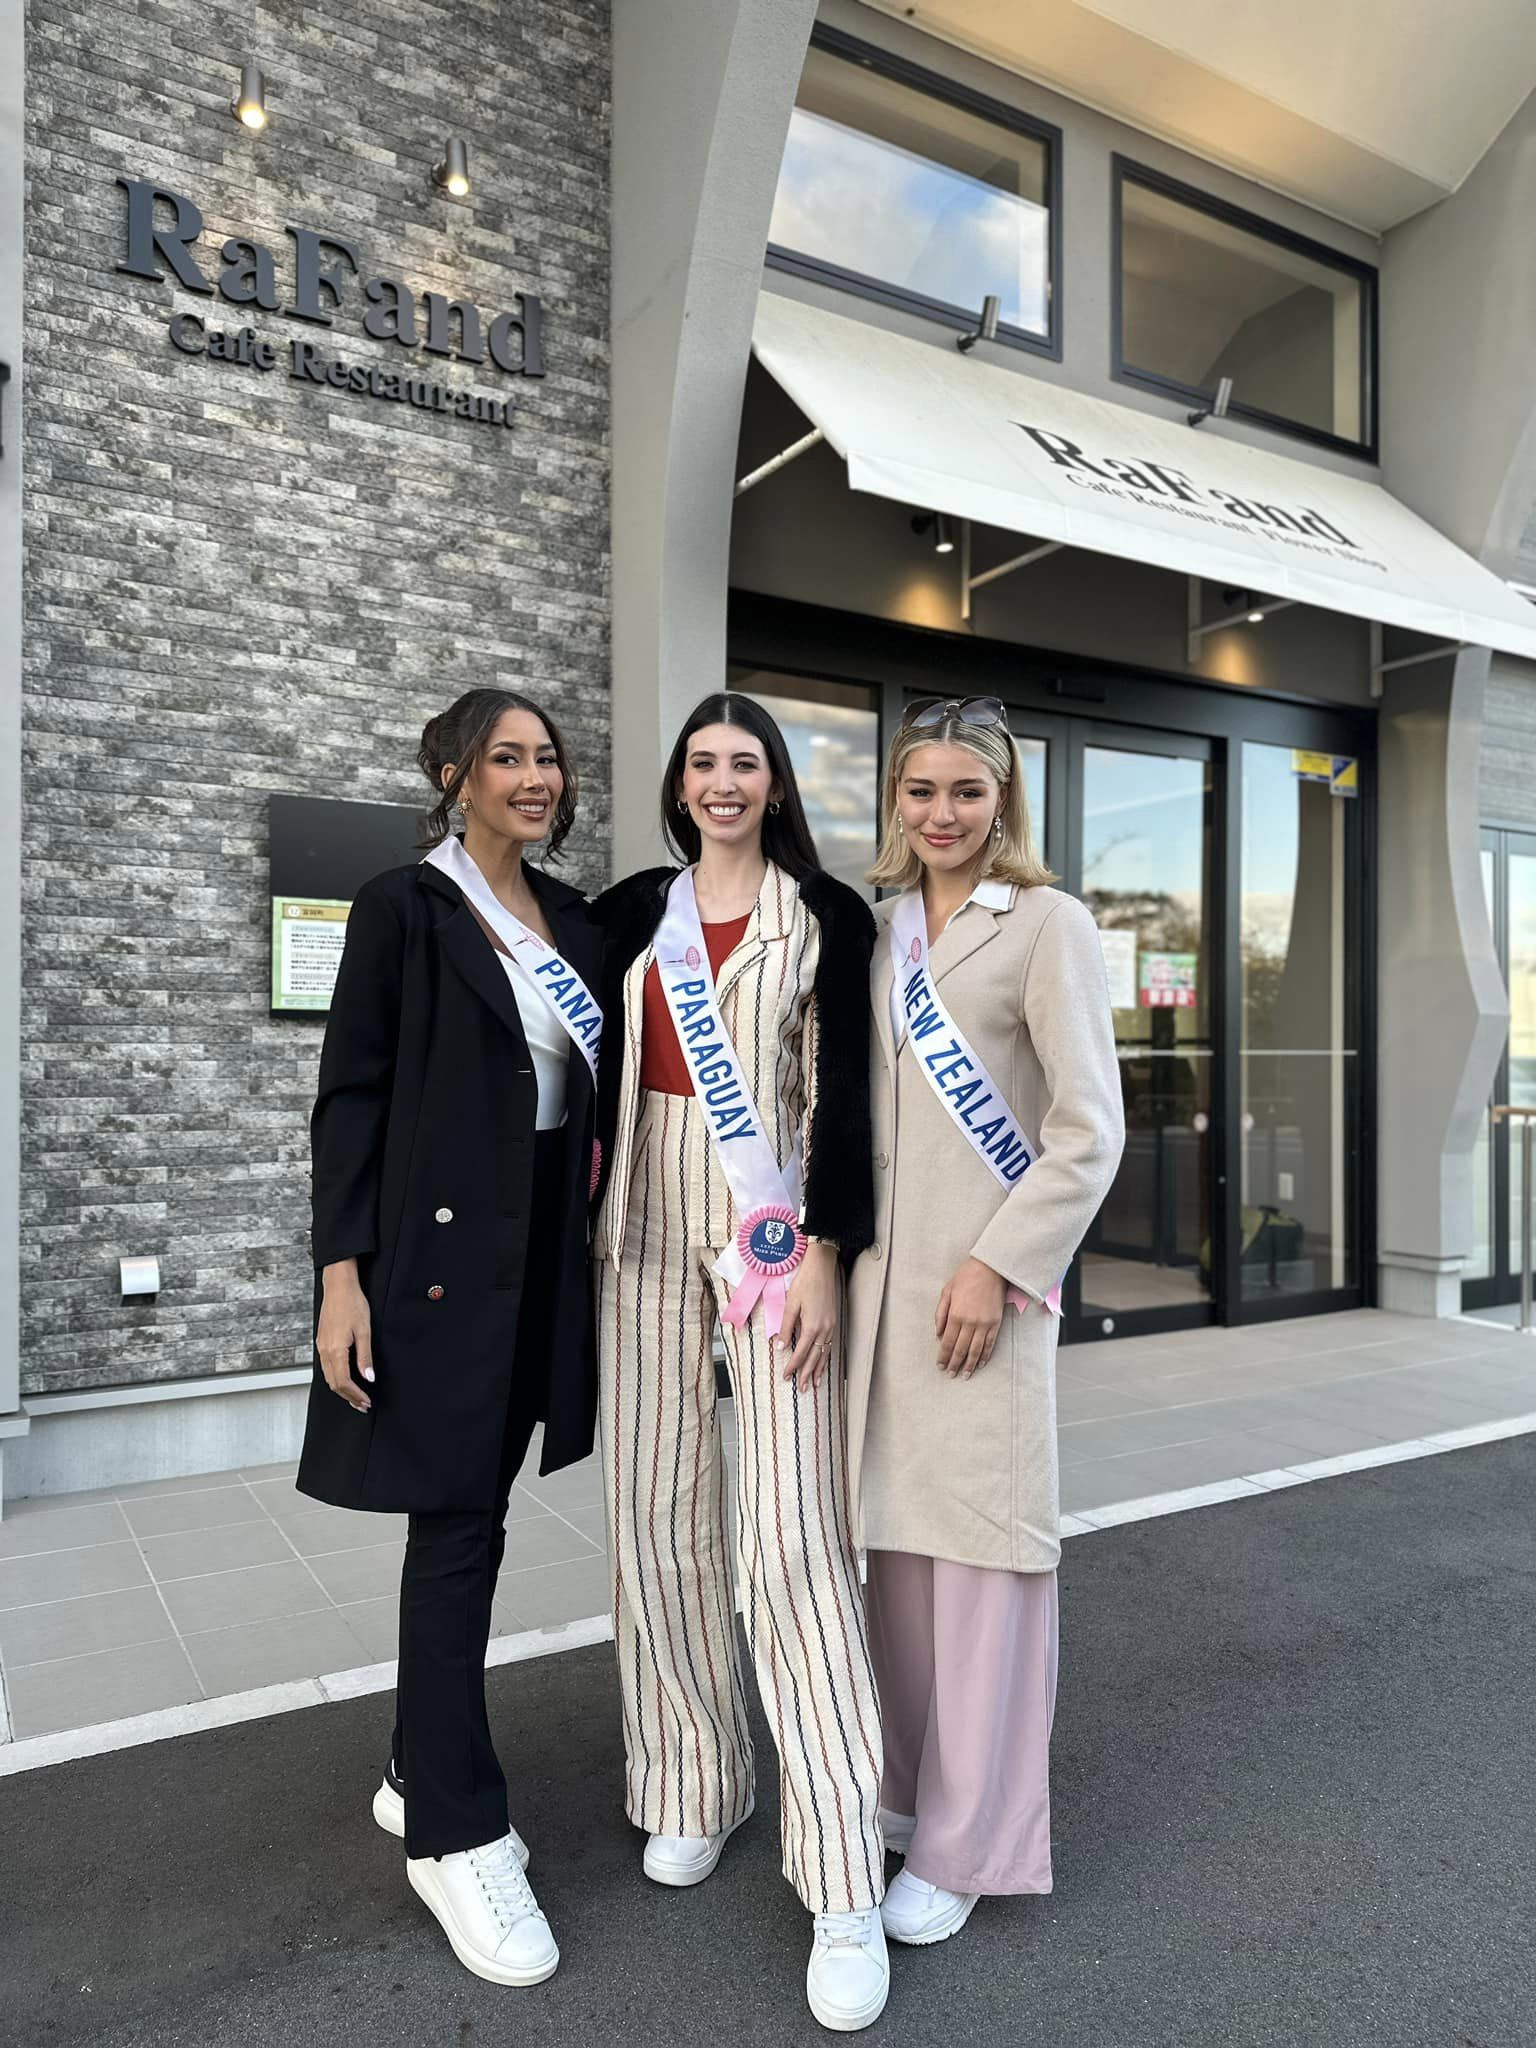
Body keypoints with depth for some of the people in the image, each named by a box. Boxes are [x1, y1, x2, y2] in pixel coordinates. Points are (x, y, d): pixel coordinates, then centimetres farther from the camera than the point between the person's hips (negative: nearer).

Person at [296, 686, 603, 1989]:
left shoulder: (573, 920, 11)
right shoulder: (404, 908, -6)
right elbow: (349, 1096, -9)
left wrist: (593, 1240, 12)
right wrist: (342, 1273, -14)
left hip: (545, 1253, 6)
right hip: (438, 1251, -6)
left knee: (471, 1516, 15)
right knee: (457, 1529, 0)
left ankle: (421, 1776, 32)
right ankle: (457, 1833, 14)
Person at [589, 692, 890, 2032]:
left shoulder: (828, 914, 1)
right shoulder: (632, 911, 12)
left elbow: (845, 1092, -4)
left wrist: (825, 1252, -10)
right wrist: (589, 1204, 10)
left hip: (773, 1229, -4)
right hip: (648, 1224, 4)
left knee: (791, 1537, -8)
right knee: (657, 1514, 7)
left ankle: (846, 1885, 2)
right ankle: (695, 1784, 27)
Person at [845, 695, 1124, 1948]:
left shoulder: (1048, 923, -5)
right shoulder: (881, 928, 13)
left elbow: (1090, 1130, -10)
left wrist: (996, 1266, -15)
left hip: (986, 1277, -6)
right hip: (882, 1273, 6)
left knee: (981, 1542, 1)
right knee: (891, 1533, 14)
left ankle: (969, 1846, 18)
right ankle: (909, 1784, 33)